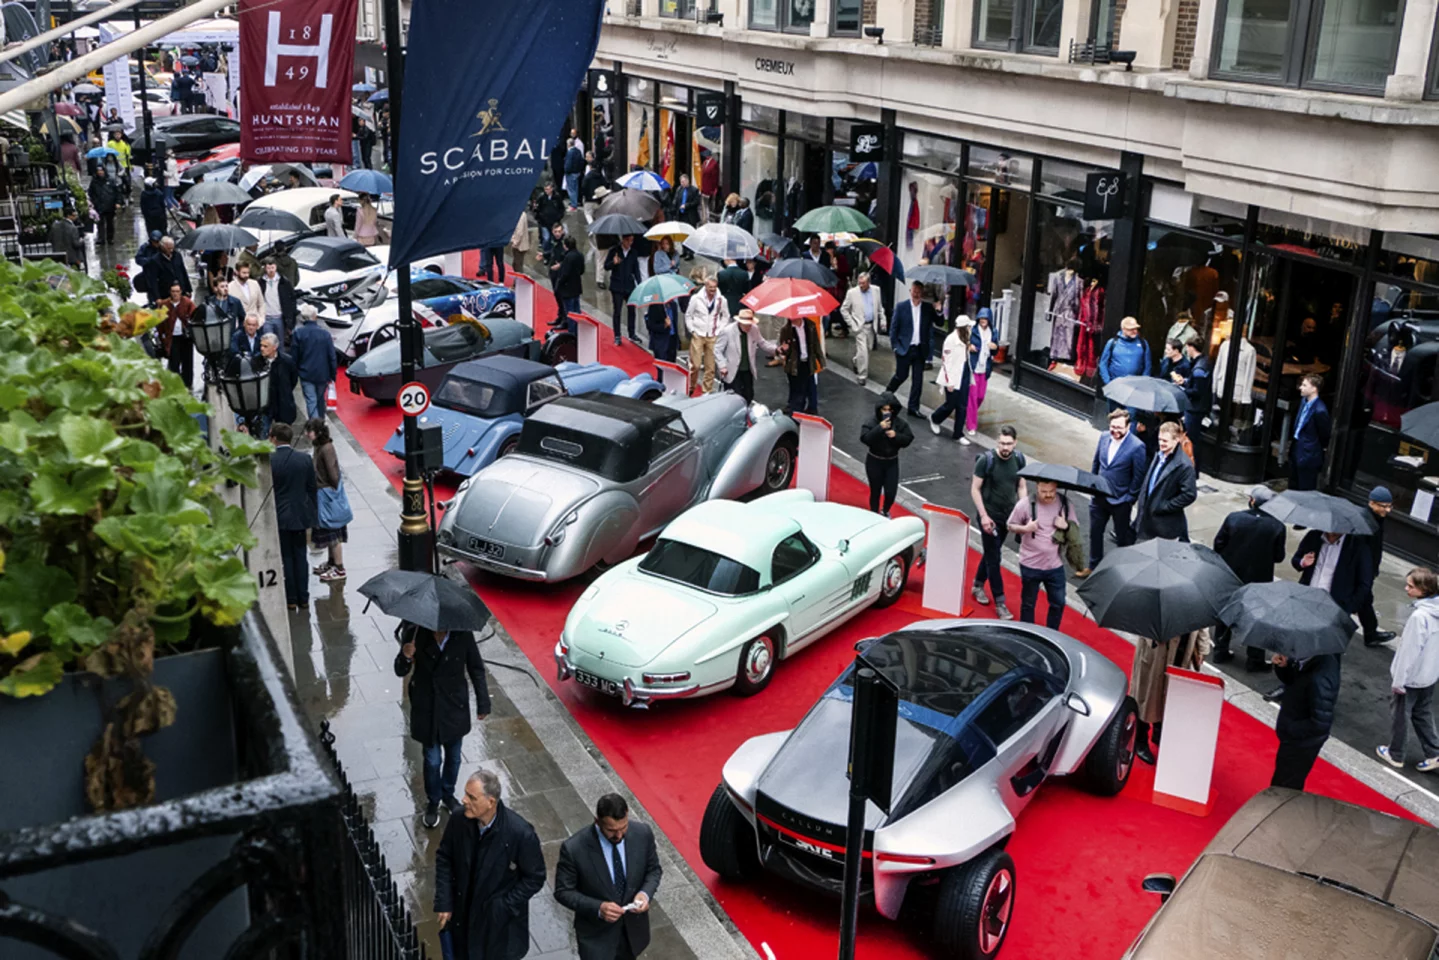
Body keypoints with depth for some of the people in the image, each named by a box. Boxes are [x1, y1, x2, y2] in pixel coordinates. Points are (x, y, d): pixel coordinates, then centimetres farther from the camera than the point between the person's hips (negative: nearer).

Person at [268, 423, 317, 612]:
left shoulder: (268, 461, -14)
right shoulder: (305, 459, -4)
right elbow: (312, 489, 1)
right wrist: (313, 514, 10)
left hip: (279, 517, -3)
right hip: (300, 515, 3)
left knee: (286, 558, 6)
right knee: (300, 556, 11)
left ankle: (291, 599, 10)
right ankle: (303, 598, 14)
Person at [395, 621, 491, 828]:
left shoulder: (462, 635, -17)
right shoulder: (415, 633, -18)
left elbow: (476, 668, -4)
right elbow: (400, 672, -10)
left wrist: (483, 703, 1)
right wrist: (405, 657, -33)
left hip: (454, 707, 1)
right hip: (426, 708, -1)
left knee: (452, 757, 19)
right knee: (432, 759, 8)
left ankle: (448, 794, 44)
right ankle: (433, 802, 33)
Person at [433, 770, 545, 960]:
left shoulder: (521, 834, -30)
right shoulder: (459, 819, -18)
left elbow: (535, 878, -15)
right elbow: (444, 858, -1)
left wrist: (504, 908, -18)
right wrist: (443, 901, -6)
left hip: (500, 922, -3)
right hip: (463, 914, 4)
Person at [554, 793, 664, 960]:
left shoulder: (642, 834, -18)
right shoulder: (574, 848, -28)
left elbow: (653, 869, -1)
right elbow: (563, 892, -16)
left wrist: (646, 893, -21)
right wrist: (598, 908, -30)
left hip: (633, 927, 4)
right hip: (596, 933, -4)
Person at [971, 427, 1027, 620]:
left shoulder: (1019, 459, -3)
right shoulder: (986, 460, -17)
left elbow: (1022, 487, 7)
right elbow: (975, 489, -12)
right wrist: (983, 516, -17)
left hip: (1008, 516, 5)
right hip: (990, 516, -5)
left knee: (992, 553, 19)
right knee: (993, 558, -2)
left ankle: (978, 585, 39)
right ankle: (1000, 602, 3)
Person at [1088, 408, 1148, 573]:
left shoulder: (1137, 447, -20)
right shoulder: (1104, 437, -3)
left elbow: (1138, 477, -14)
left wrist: (1129, 499, -12)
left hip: (1120, 501, -5)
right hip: (1099, 496, 5)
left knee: (1122, 536, 14)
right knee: (1095, 532, 17)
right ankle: (1094, 565, 34)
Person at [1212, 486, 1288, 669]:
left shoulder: (1233, 518, -14)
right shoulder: (1277, 526, -17)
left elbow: (1218, 544, -7)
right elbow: (1278, 556, -10)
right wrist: (1284, 549, 12)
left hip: (1230, 577, 2)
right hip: (1258, 580, -2)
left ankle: (1220, 651, 29)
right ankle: (1254, 659, 21)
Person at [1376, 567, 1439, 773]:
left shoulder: (1419, 616, -30)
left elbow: (1410, 651, -24)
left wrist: (1398, 680, -14)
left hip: (1410, 677, -7)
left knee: (1401, 715, 12)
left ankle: (1395, 755, 29)